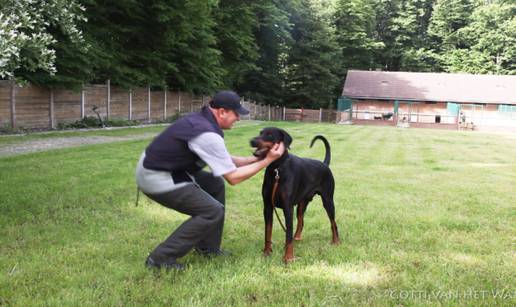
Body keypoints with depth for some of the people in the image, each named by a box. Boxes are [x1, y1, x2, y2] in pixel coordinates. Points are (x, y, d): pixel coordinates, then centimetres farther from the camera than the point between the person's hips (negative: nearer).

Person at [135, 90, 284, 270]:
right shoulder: (208, 134, -24)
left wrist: (255, 159, 6)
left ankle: (207, 247, 22)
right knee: (214, 212, -9)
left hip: (154, 166, 10)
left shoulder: (201, 120, 5)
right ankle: (161, 257, -2)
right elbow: (233, 177, -18)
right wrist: (267, 161, -12)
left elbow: (224, 161, 14)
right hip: (156, 179, -10)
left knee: (215, 184, 16)